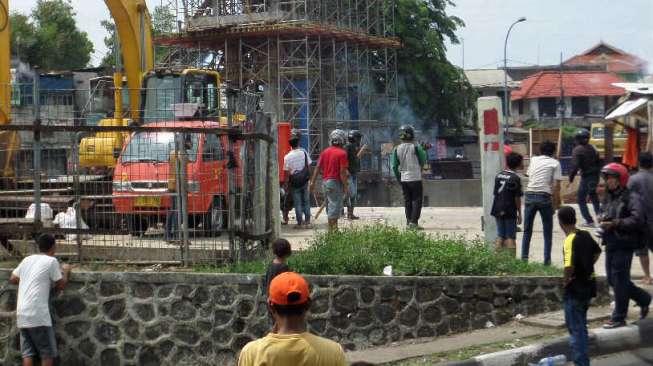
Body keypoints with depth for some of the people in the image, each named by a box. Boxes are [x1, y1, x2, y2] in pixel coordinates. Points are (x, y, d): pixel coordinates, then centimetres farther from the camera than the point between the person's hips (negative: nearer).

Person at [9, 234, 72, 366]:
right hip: (38, 314, -6)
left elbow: (12, 279, 22)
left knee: (28, 353, 7)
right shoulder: (51, 261, -3)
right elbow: (61, 285, 2)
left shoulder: (27, 260, 15)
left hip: (22, 314, 6)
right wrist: (66, 271, 19)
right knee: (48, 353, 2)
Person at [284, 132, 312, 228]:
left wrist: (287, 185, 1)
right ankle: (307, 221, 13)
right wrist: (308, 177, 12)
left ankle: (300, 223, 7)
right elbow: (309, 167, 1)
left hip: (295, 182, -2)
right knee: (306, 201, 11)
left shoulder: (287, 157, -11)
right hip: (304, 181, 2)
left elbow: (287, 172, -8)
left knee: (297, 203, 4)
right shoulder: (304, 152, -4)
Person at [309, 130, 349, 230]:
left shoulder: (325, 151, 8)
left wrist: (313, 182, 6)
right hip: (335, 182, -7)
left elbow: (318, 168, 5)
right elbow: (342, 172, -15)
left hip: (325, 181, 7)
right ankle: (333, 230, -3)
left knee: (330, 206, 16)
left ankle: (331, 229, 23)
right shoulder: (342, 153, -11)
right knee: (335, 206, -3)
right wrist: (345, 186, -10)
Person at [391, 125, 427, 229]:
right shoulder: (415, 147, -10)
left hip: (403, 179, 4)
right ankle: (413, 221, -10)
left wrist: (398, 178, 16)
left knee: (407, 201, 13)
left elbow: (395, 166, 5)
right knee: (417, 200, 0)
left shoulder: (397, 149, 2)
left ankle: (408, 221, 14)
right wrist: (424, 151, 16)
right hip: (415, 178, -4)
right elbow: (423, 162, 0)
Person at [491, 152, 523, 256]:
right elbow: (517, 198, -12)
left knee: (500, 236, 13)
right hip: (510, 212, -6)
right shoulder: (515, 178, -13)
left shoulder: (499, 175, 6)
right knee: (510, 237, 0)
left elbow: (495, 193, 10)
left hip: (498, 211, 6)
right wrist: (519, 213, -4)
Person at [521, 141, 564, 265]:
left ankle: (524, 258, 11)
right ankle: (547, 260, 7)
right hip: (545, 197, -3)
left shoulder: (533, 160, 14)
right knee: (547, 231, 9)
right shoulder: (555, 163, 3)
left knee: (527, 230, 12)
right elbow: (556, 186, -4)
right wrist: (556, 204, 0)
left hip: (529, 195, 3)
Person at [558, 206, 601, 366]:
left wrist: (565, 281, -15)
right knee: (581, 325, 21)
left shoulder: (570, 241, -22)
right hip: (589, 284, 8)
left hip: (575, 289, -8)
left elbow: (569, 267, -33)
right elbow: (597, 251, 21)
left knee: (575, 329, 1)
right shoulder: (586, 235, 3)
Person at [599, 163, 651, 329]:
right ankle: (644, 299, 34)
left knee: (620, 281, -3)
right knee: (612, 280, 15)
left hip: (624, 245, -9)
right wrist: (602, 220, 1)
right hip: (611, 245, 9)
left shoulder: (631, 198, -13)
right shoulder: (609, 198, 12)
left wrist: (615, 223, -24)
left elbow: (638, 220, -23)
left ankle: (618, 318, 7)